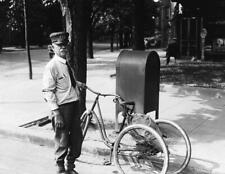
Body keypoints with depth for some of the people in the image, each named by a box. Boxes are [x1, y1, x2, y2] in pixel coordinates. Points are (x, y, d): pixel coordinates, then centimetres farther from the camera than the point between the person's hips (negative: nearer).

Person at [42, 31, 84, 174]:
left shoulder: (67, 63, 9)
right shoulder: (51, 66, -15)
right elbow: (48, 92, -17)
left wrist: (77, 83, 12)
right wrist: (56, 113, -21)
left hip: (74, 104, 8)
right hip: (62, 107, -8)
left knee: (77, 137, 15)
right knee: (62, 141, 6)